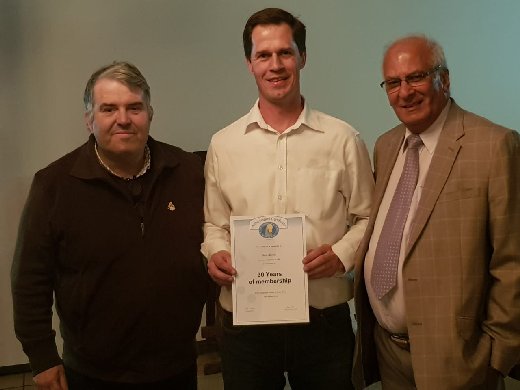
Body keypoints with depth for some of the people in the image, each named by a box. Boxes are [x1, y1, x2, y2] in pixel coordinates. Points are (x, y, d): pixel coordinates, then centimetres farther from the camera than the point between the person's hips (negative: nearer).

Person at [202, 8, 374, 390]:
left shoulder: (343, 139, -1)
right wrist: (216, 253, -9)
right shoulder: (223, 144, 2)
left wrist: (342, 254, -12)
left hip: (324, 319, 0)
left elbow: (366, 218, 5)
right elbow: (214, 224, 10)